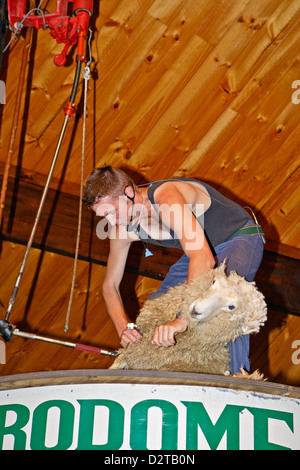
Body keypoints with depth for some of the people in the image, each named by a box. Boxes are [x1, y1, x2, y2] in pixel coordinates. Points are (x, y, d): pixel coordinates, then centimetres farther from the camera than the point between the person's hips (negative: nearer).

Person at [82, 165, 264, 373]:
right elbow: (110, 285, 0)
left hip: (241, 239, -8)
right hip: (199, 248, 8)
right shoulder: (123, 229, -11)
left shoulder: (168, 200, -37)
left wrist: (183, 319, -54)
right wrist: (124, 327, -18)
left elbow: (204, 258, -48)